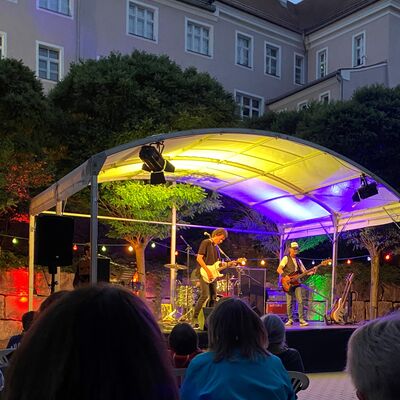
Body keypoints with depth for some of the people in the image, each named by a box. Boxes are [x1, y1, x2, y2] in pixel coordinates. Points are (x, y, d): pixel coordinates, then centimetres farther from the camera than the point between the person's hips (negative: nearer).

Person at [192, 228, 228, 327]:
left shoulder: (216, 247, 19)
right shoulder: (206, 243, -6)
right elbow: (199, 258, -14)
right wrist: (208, 271, -19)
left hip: (212, 275, 8)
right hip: (204, 273, -8)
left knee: (213, 297, 4)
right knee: (205, 295, -18)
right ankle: (195, 318, -11)